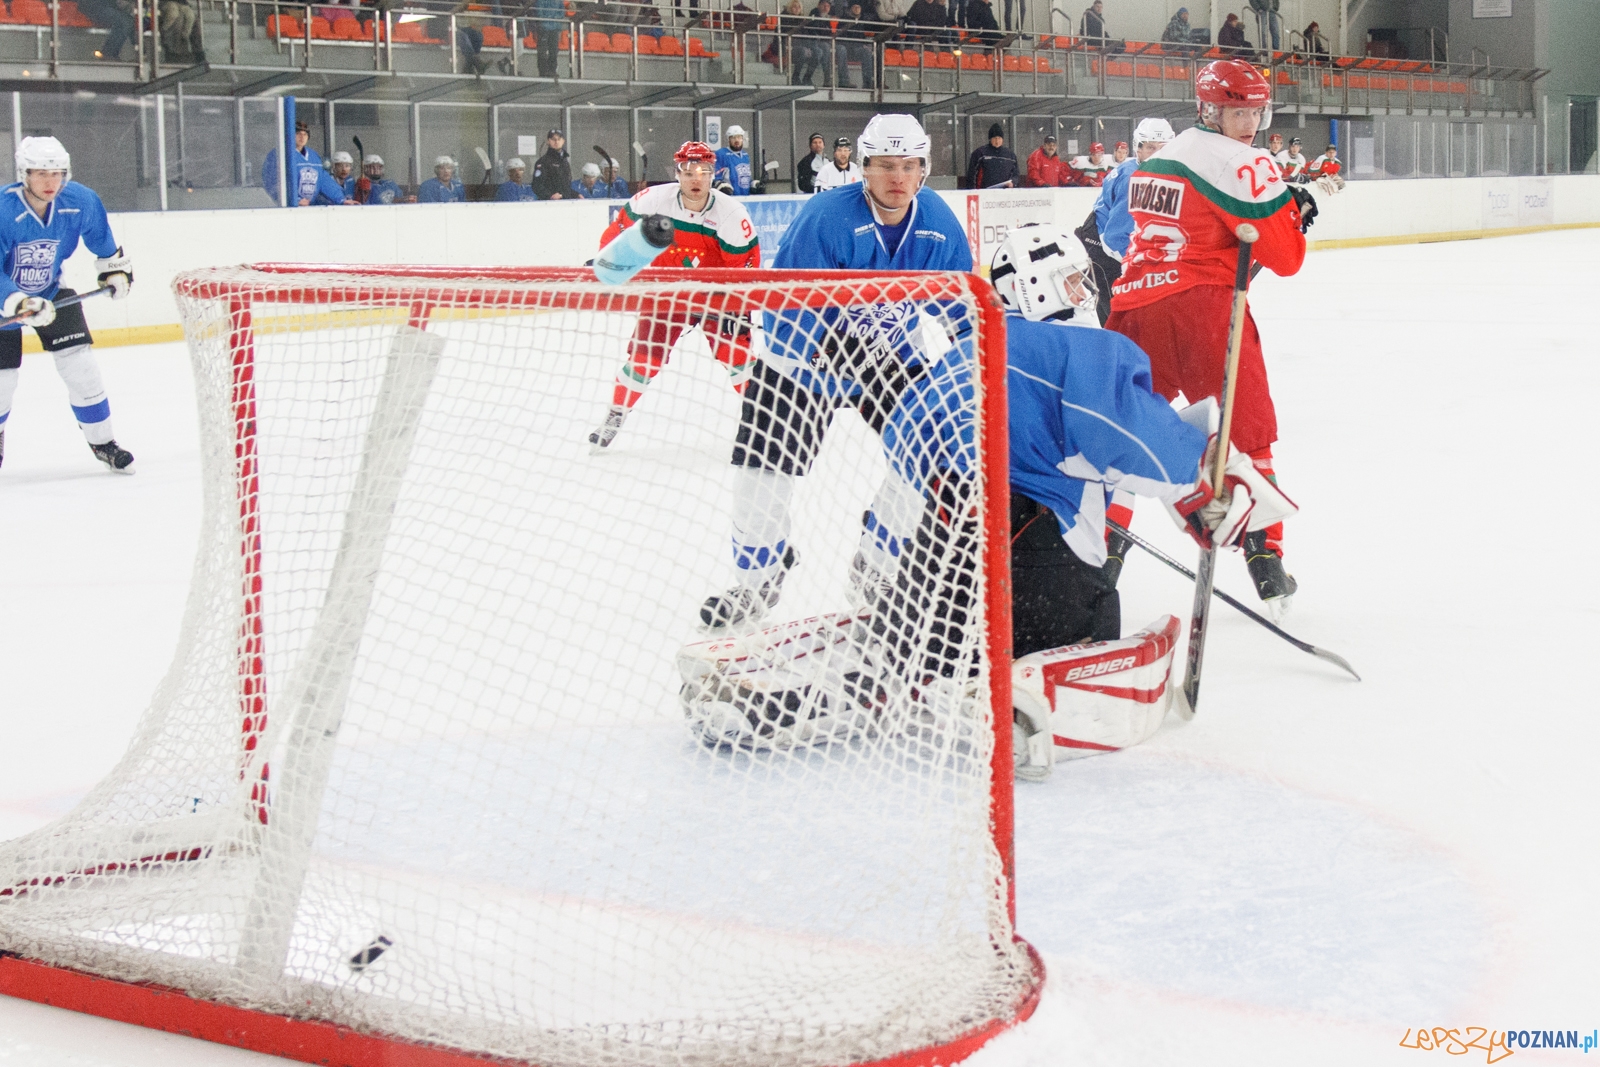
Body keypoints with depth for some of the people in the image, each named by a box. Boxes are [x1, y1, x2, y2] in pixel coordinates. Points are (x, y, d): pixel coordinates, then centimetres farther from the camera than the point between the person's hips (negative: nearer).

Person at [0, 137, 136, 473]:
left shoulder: (81, 202, -17)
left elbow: (101, 238, 6)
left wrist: (116, 269, 8)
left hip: (51, 291, 3)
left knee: (79, 363, -6)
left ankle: (102, 441, 7)